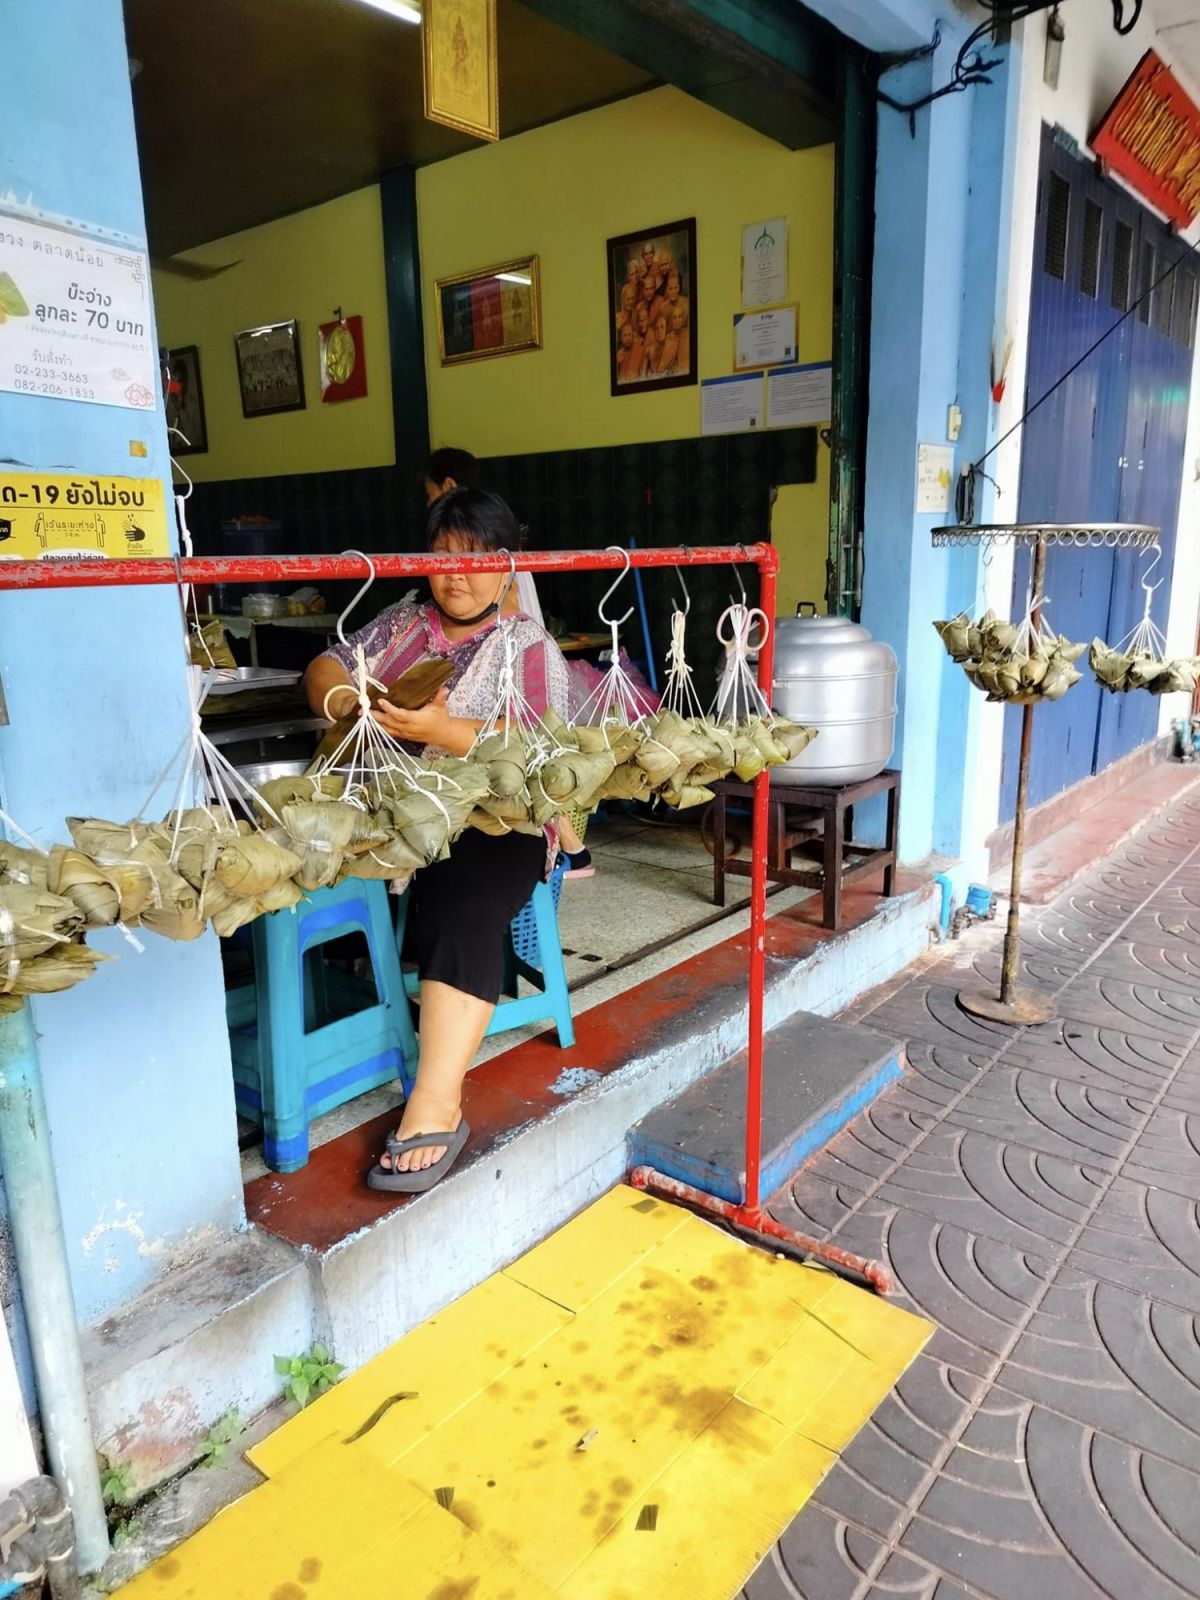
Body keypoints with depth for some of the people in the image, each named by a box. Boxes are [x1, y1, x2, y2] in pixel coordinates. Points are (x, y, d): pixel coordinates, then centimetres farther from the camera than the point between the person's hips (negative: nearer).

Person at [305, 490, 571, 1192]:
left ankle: (436, 1106, -36)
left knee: (463, 906, -34)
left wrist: (443, 731, -26)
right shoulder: (403, 622, 19)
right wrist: (343, 698, -13)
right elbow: (328, 667, 13)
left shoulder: (531, 647, 3)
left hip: (494, 821, -5)